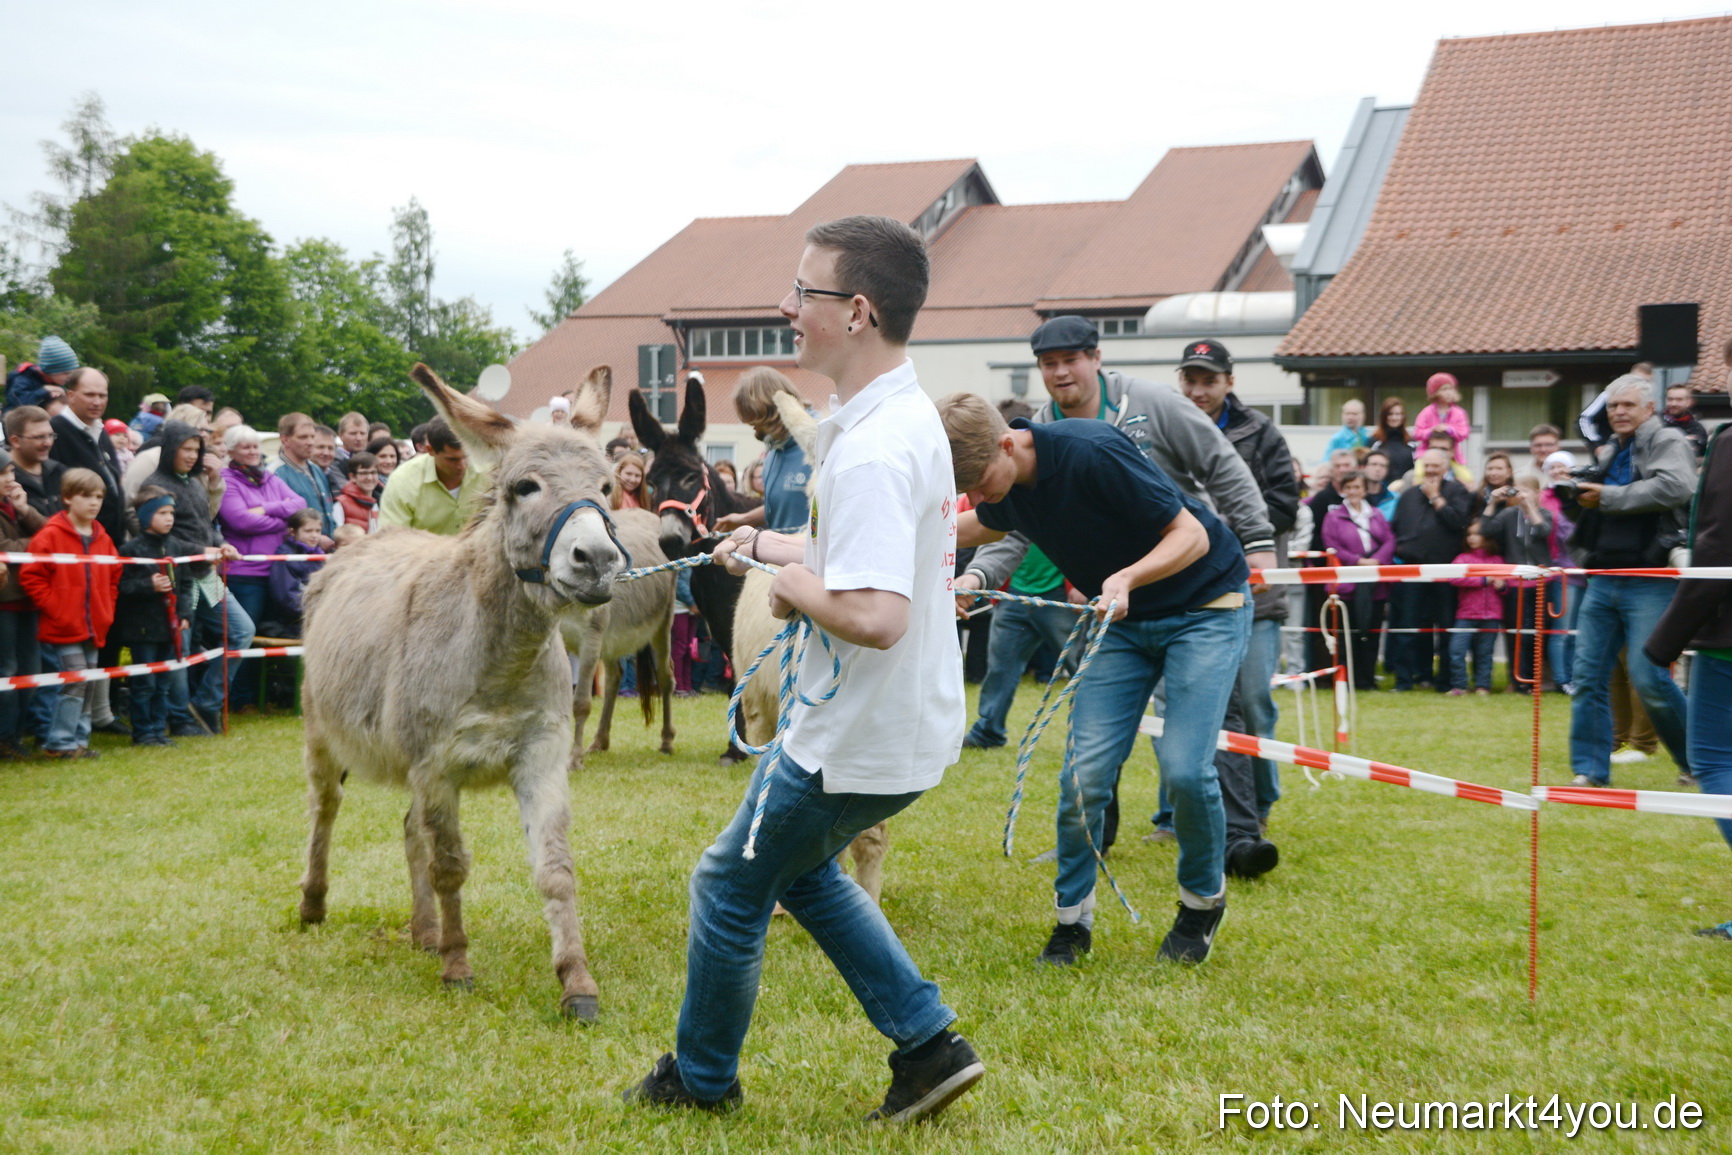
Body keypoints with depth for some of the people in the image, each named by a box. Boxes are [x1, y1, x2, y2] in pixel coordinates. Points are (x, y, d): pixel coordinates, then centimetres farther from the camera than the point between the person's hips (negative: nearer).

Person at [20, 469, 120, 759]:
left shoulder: (102, 538, 10)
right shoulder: (51, 535, -9)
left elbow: (113, 577, 21)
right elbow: (31, 577, -10)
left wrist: (106, 610, 10)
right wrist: (54, 607, -12)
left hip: (94, 626, 7)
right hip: (64, 626, -7)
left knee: (90, 682, 9)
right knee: (76, 680, -10)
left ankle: (79, 740, 18)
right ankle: (60, 743, -2)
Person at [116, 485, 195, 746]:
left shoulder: (173, 547, 9)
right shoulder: (132, 549, -10)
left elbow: (185, 583, 15)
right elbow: (122, 586, -14)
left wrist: (183, 613, 6)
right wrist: (149, 586, -24)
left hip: (169, 626, 6)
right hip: (143, 628, -6)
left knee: (165, 682, 11)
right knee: (144, 684, 1)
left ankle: (159, 729, 20)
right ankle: (142, 732, 10)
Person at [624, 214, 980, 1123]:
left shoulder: (868, 454, -28)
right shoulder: (909, 417, 4)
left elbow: (873, 616, -37)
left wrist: (794, 586, -19)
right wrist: (776, 546, 19)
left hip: (856, 741, -10)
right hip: (910, 724, 10)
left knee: (730, 886, 11)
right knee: (802, 869, 28)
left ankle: (702, 1076, 32)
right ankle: (928, 1043, 25)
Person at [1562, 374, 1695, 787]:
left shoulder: (1668, 442, -2)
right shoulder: (1608, 452, 18)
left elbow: (1673, 487, -22)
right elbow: (1580, 511, 24)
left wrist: (1608, 496, -16)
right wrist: (1573, 493, 0)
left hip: (1649, 581, -7)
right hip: (1603, 579, 7)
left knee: (1649, 678, -9)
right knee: (1587, 675, 2)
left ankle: (1696, 761, 11)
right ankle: (1590, 770, 9)